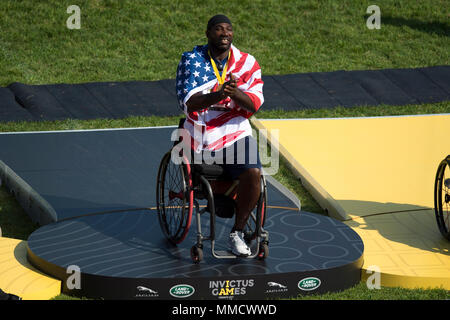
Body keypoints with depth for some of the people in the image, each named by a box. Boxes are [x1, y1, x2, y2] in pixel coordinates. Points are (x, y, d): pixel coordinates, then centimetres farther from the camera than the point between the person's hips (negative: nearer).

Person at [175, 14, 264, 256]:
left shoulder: (247, 64, 4)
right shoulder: (191, 60, -1)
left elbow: (253, 104, -6)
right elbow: (188, 102, -13)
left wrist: (235, 93, -28)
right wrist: (217, 95, -32)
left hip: (236, 133, 0)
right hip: (200, 134, 0)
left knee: (253, 173, -24)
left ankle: (237, 234, -10)